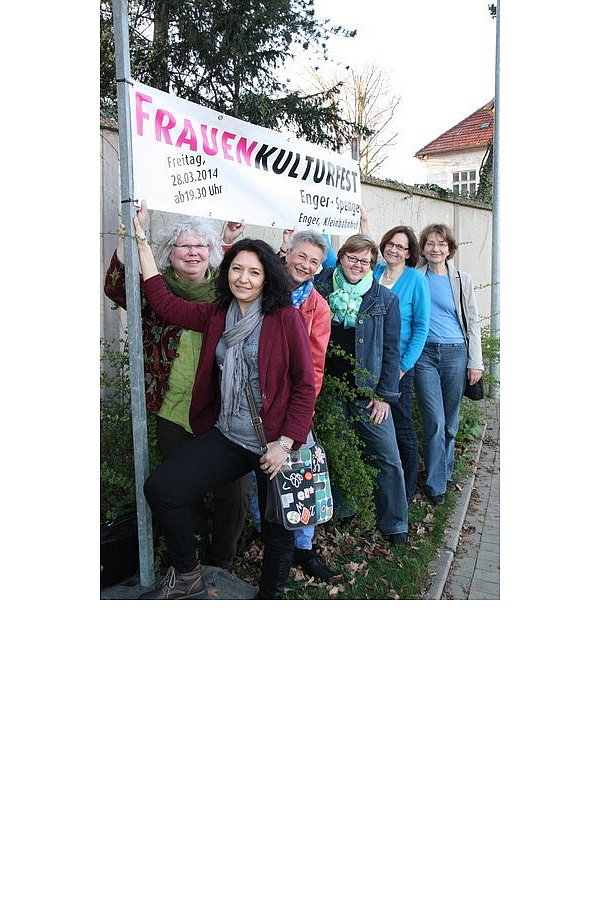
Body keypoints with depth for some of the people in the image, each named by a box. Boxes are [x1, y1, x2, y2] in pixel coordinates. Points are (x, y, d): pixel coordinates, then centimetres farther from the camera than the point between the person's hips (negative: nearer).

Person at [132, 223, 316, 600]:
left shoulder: (287, 317, -8)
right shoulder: (217, 314, 8)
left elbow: (305, 385, -10)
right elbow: (164, 302, 8)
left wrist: (286, 442, -15)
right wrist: (142, 241, 8)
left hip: (274, 444, -4)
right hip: (226, 436, 4)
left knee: (279, 532, 9)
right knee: (160, 487, -11)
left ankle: (269, 596, 36)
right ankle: (187, 575, 10)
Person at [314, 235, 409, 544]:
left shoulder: (385, 300, 1)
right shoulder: (320, 289, 3)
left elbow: (391, 350, 1)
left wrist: (385, 394, -4)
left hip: (367, 391, -1)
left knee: (387, 458, -1)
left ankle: (394, 525, 12)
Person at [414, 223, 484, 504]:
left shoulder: (461, 279, 6)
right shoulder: (415, 277, 4)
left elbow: (473, 322, 8)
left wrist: (475, 362, 3)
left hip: (455, 354, 1)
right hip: (424, 354, -1)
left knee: (450, 420, 8)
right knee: (434, 421, -6)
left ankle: (445, 472, 27)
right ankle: (436, 483, 5)